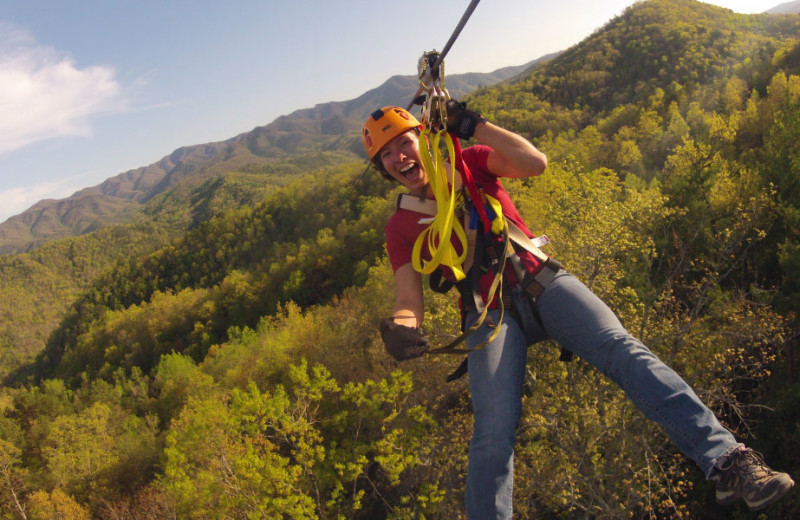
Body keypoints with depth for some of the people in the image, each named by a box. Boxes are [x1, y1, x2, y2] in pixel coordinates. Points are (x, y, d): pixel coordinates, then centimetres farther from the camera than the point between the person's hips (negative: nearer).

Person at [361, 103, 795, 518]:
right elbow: (408, 296, -2)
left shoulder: (469, 162, 11)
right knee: (494, 433, -21)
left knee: (620, 349, -25)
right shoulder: (400, 226, 9)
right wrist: (401, 327, -25)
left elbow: (535, 163, -6)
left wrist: (474, 125, -7)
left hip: (541, 281, 1)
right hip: (490, 313, 0)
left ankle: (726, 460, -29)